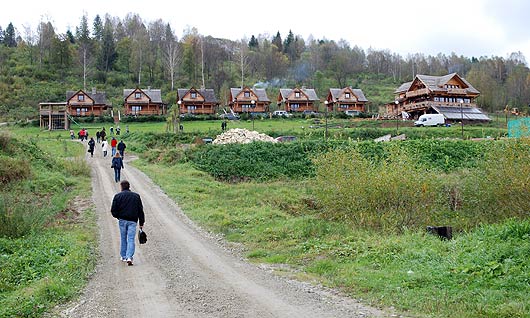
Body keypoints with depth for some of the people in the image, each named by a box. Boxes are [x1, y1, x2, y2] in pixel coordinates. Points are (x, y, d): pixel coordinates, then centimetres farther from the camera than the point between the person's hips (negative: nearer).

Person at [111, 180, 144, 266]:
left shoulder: (117, 196, 0)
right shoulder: (136, 196, 5)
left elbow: (113, 210, -3)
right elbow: (141, 210, 5)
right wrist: (141, 223, 9)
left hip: (122, 220, 0)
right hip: (133, 221, 0)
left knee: (123, 239, 15)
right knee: (131, 239, -2)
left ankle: (123, 256, 23)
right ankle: (129, 257, -16)